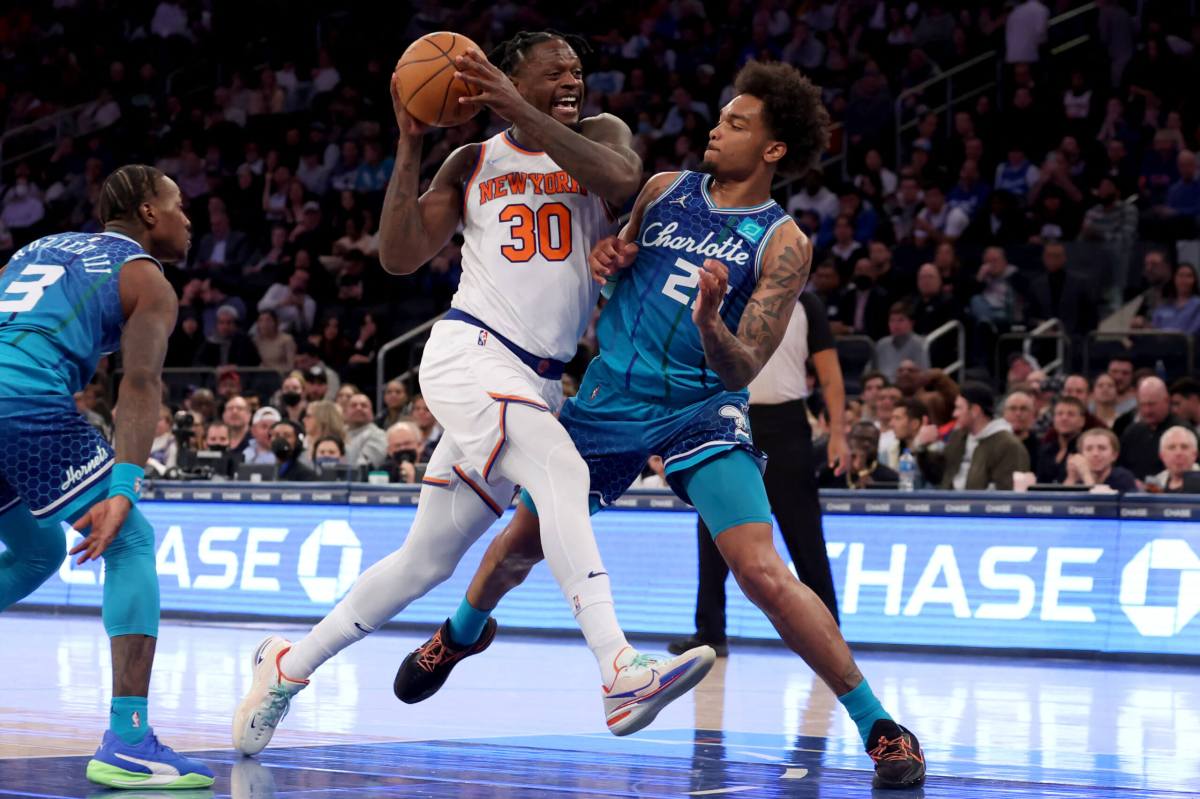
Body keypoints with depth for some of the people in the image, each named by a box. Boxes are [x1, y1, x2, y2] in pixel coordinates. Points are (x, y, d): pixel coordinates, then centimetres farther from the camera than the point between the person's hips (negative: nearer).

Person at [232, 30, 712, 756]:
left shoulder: (601, 135, 11)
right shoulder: (473, 163, 10)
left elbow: (622, 177, -15)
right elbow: (400, 256, 3)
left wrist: (519, 112, -22)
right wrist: (410, 144, -4)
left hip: (536, 382, 4)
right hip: (471, 351, -4)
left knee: (427, 561, 10)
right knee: (562, 474, -31)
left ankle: (289, 666, 26)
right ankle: (621, 672, -43)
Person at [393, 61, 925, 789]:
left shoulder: (783, 244, -11)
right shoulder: (663, 190, 3)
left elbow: (740, 372, -16)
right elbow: (617, 263, 18)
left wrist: (709, 321, -37)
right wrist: (602, 259, -6)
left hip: (700, 408, -5)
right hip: (610, 396, 5)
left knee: (761, 571, -22)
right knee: (525, 539, 19)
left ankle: (879, 725, -15)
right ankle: (463, 632, 52)